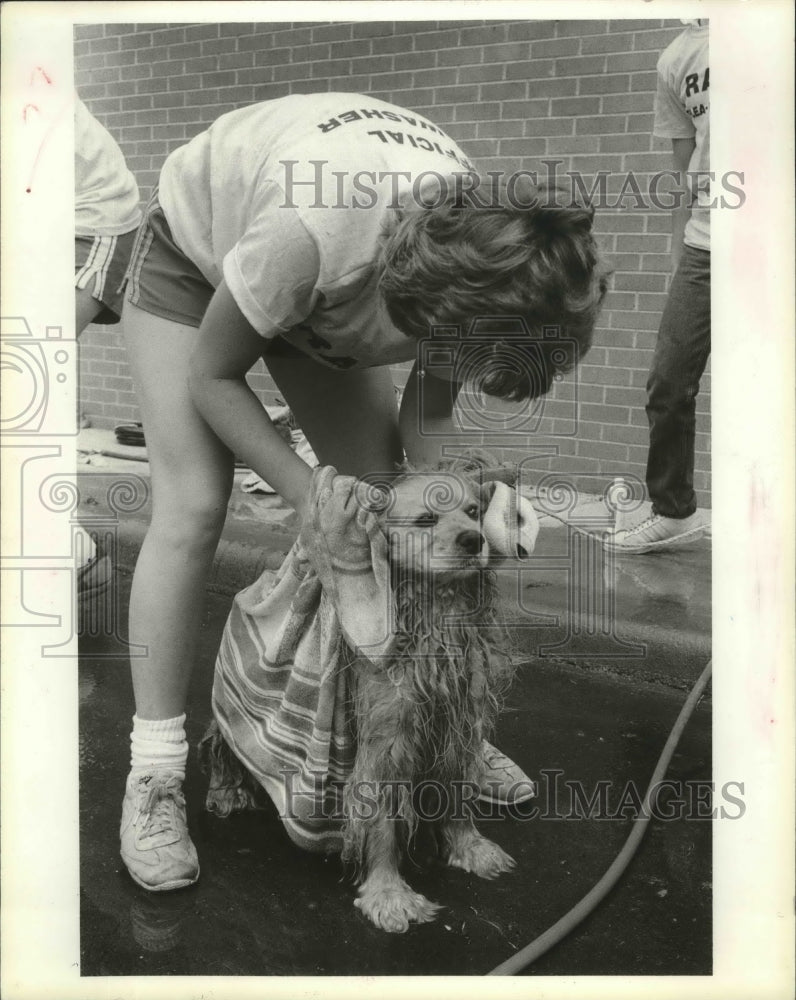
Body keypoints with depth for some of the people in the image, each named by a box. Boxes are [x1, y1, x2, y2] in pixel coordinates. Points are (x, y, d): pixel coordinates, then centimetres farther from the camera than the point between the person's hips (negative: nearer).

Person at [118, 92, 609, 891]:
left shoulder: (471, 256, -28)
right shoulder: (313, 233, -44)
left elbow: (427, 419, -13)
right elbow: (212, 376, -26)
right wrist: (311, 496, -31)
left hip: (318, 296, 5)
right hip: (190, 254, -4)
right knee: (192, 509, -16)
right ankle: (154, 775, -8)